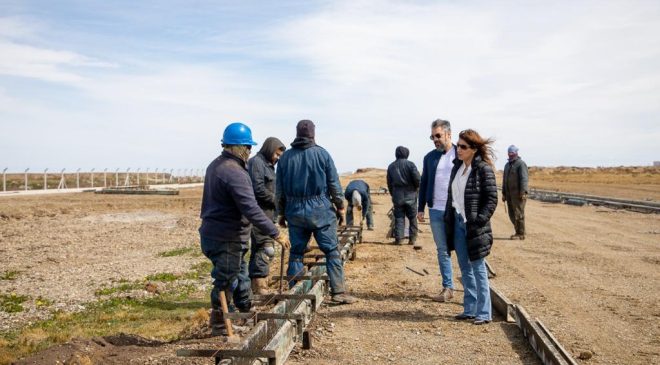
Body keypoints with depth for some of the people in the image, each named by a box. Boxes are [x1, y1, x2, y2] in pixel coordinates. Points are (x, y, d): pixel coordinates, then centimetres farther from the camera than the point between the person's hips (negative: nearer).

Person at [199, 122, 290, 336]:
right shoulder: (234, 172, -22)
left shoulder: (215, 165, 10)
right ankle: (219, 326, 15)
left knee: (240, 279, 21)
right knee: (225, 284, 3)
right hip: (226, 240, -10)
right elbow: (251, 210, -27)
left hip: (213, 233, 10)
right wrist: (276, 234, -23)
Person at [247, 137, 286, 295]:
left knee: (258, 249, 12)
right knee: (266, 248, -12)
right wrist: (277, 201, -9)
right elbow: (258, 189, -18)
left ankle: (256, 288, 18)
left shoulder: (267, 165, 21)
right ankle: (259, 286, -8)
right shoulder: (256, 162, -9)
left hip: (266, 212, 10)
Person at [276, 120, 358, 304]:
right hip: (320, 209, -3)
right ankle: (338, 291, 2)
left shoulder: (286, 156, 5)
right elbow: (334, 183, -2)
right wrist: (340, 205, 11)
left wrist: (282, 213, 18)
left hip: (294, 211, 3)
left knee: (296, 252, 11)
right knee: (332, 251, 4)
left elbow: (279, 189, 9)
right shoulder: (322, 153, -4)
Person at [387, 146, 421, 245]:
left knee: (399, 218, 6)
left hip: (397, 196, 2)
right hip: (410, 196, -2)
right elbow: (417, 179, -12)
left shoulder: (391, 166, 6)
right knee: (412, 217, 8)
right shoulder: (410, 164, -6)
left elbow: (389, 183, 10)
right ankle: (412, 238, 10)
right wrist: (416, 188, 7)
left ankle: (398, 238, 1)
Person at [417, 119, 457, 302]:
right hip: (435, 211, 4)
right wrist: (421, 208, 12)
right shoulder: (430, 157, 12)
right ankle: (448, 288, 17)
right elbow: (424, 183, 16)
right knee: (442, 250, 9)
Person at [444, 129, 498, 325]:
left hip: (474, 227, -7)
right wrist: (449, 218, 9)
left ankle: (484, 313, 10)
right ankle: (469, 310, 24)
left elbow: (492, 199, -13)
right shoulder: (457, 167, 10)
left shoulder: (484, 169, -11)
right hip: (458, 223, 7)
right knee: (465, 269, 13)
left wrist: (480, 221, -18)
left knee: (478, 269, 0)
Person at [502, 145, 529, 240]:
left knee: (518, 214, -6)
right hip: (509, 193, 8)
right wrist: (503, 193, 17)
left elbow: (524, 178, -15)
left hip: (518, 194, -7)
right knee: (512, 214, 9)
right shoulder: (507, 165, 19)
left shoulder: (521, 164, -5)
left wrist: (523, 192, -24)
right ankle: (518, 231, 20)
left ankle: (520, 234, 0)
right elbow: (504, 180, 22)